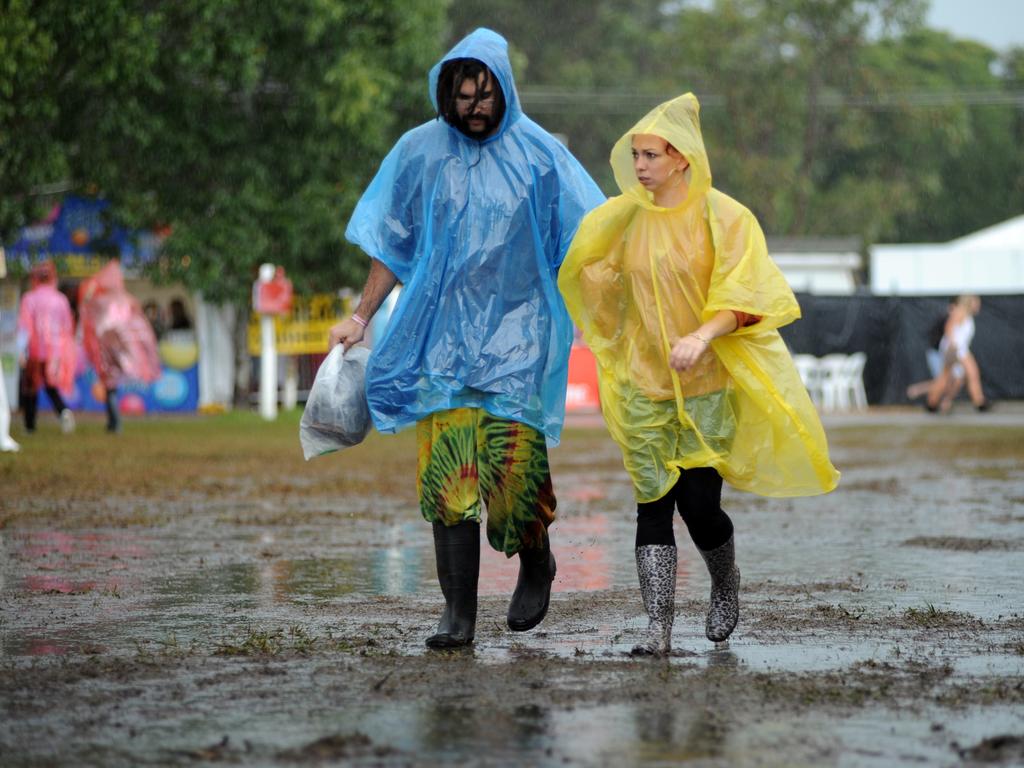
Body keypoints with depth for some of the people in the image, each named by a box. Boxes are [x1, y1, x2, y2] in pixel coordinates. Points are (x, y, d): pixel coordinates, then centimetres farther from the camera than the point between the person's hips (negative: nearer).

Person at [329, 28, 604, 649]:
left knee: (513, 465, -9)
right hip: (443, 336, 1)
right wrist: (362, 317, 12)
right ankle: (459, 613, -7)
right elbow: (393, 245, 14)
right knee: (446, 474, -9)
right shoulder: (420, 152, 6)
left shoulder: (539, 155, 1)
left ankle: (537, 564, 21)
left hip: (516, 337, -1)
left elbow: (582, 243, 3)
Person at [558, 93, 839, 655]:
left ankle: (726, 586, 25)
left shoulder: (721, 216, -6)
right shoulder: (628, 218, 7)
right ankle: (658, 625, -4)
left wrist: (702, 336, -30)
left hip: (707, 382, -3)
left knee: (698, 502, -6)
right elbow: (600, 285, 20)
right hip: (644, 384, 4)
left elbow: (744, 297, -14)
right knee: (652, 502, -4)